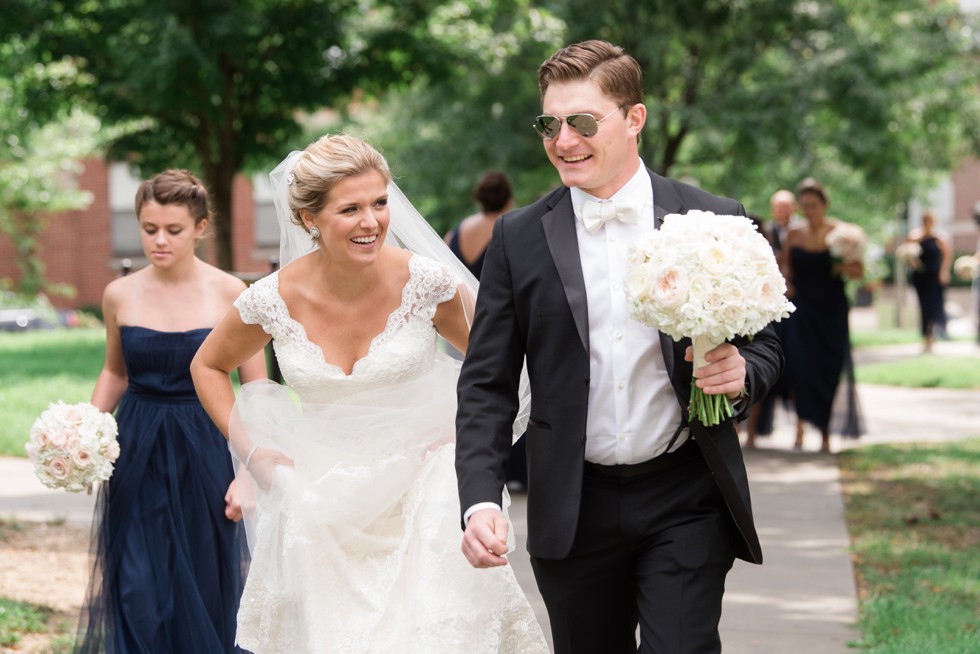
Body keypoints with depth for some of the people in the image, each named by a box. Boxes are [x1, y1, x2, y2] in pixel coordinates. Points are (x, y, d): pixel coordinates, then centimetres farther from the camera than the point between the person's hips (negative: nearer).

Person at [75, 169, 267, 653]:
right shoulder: (120, 296, 0)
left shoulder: (229, 294, -7)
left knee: (204, 592, 8)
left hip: (203, 455, -2)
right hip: (136, 455, 2)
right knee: (139, 593, 1)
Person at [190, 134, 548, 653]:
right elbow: (208, 366, 10)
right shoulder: (275, 299, -11)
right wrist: (250, 452, 1)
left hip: (420, 489, -1)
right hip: (322, 502, 1)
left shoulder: (426, 282, -14)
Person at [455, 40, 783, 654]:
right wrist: (481, 500, -12)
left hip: (686, 503, -1)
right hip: (572, 510, 2)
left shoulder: (715, 222, -1)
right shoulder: (520, 238, 1)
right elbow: (487, 385, 1)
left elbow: (764, 346, 9)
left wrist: (742, 372, -15)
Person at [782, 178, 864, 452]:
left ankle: (825, 433, 11)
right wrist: (786, 279, -4)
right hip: (802, 310, 2)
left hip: (831, 310, -2)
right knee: (800, 365, -9)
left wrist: (843, 268, -25)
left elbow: (858, 270, -4)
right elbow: (785, 265, 17)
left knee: (829, 370, 1)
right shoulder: (794, 234, 4)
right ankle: (800, 430, -1)